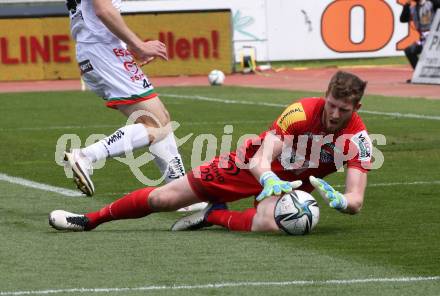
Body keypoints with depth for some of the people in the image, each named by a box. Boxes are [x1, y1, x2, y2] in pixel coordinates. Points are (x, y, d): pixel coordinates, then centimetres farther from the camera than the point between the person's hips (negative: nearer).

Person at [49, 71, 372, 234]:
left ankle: (215, 216, -3)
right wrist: (271, 181, -50)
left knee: (269, 224, -37)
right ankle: (90, 220, 22)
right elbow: (261, 160, -29)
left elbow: (355, 201, -25)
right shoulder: (303, 112, -26)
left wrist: (334, 198, -47)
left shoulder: (357, 138, -23)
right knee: (163, 197, -1)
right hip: (255, 165, 0)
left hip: (292, 180, 0)